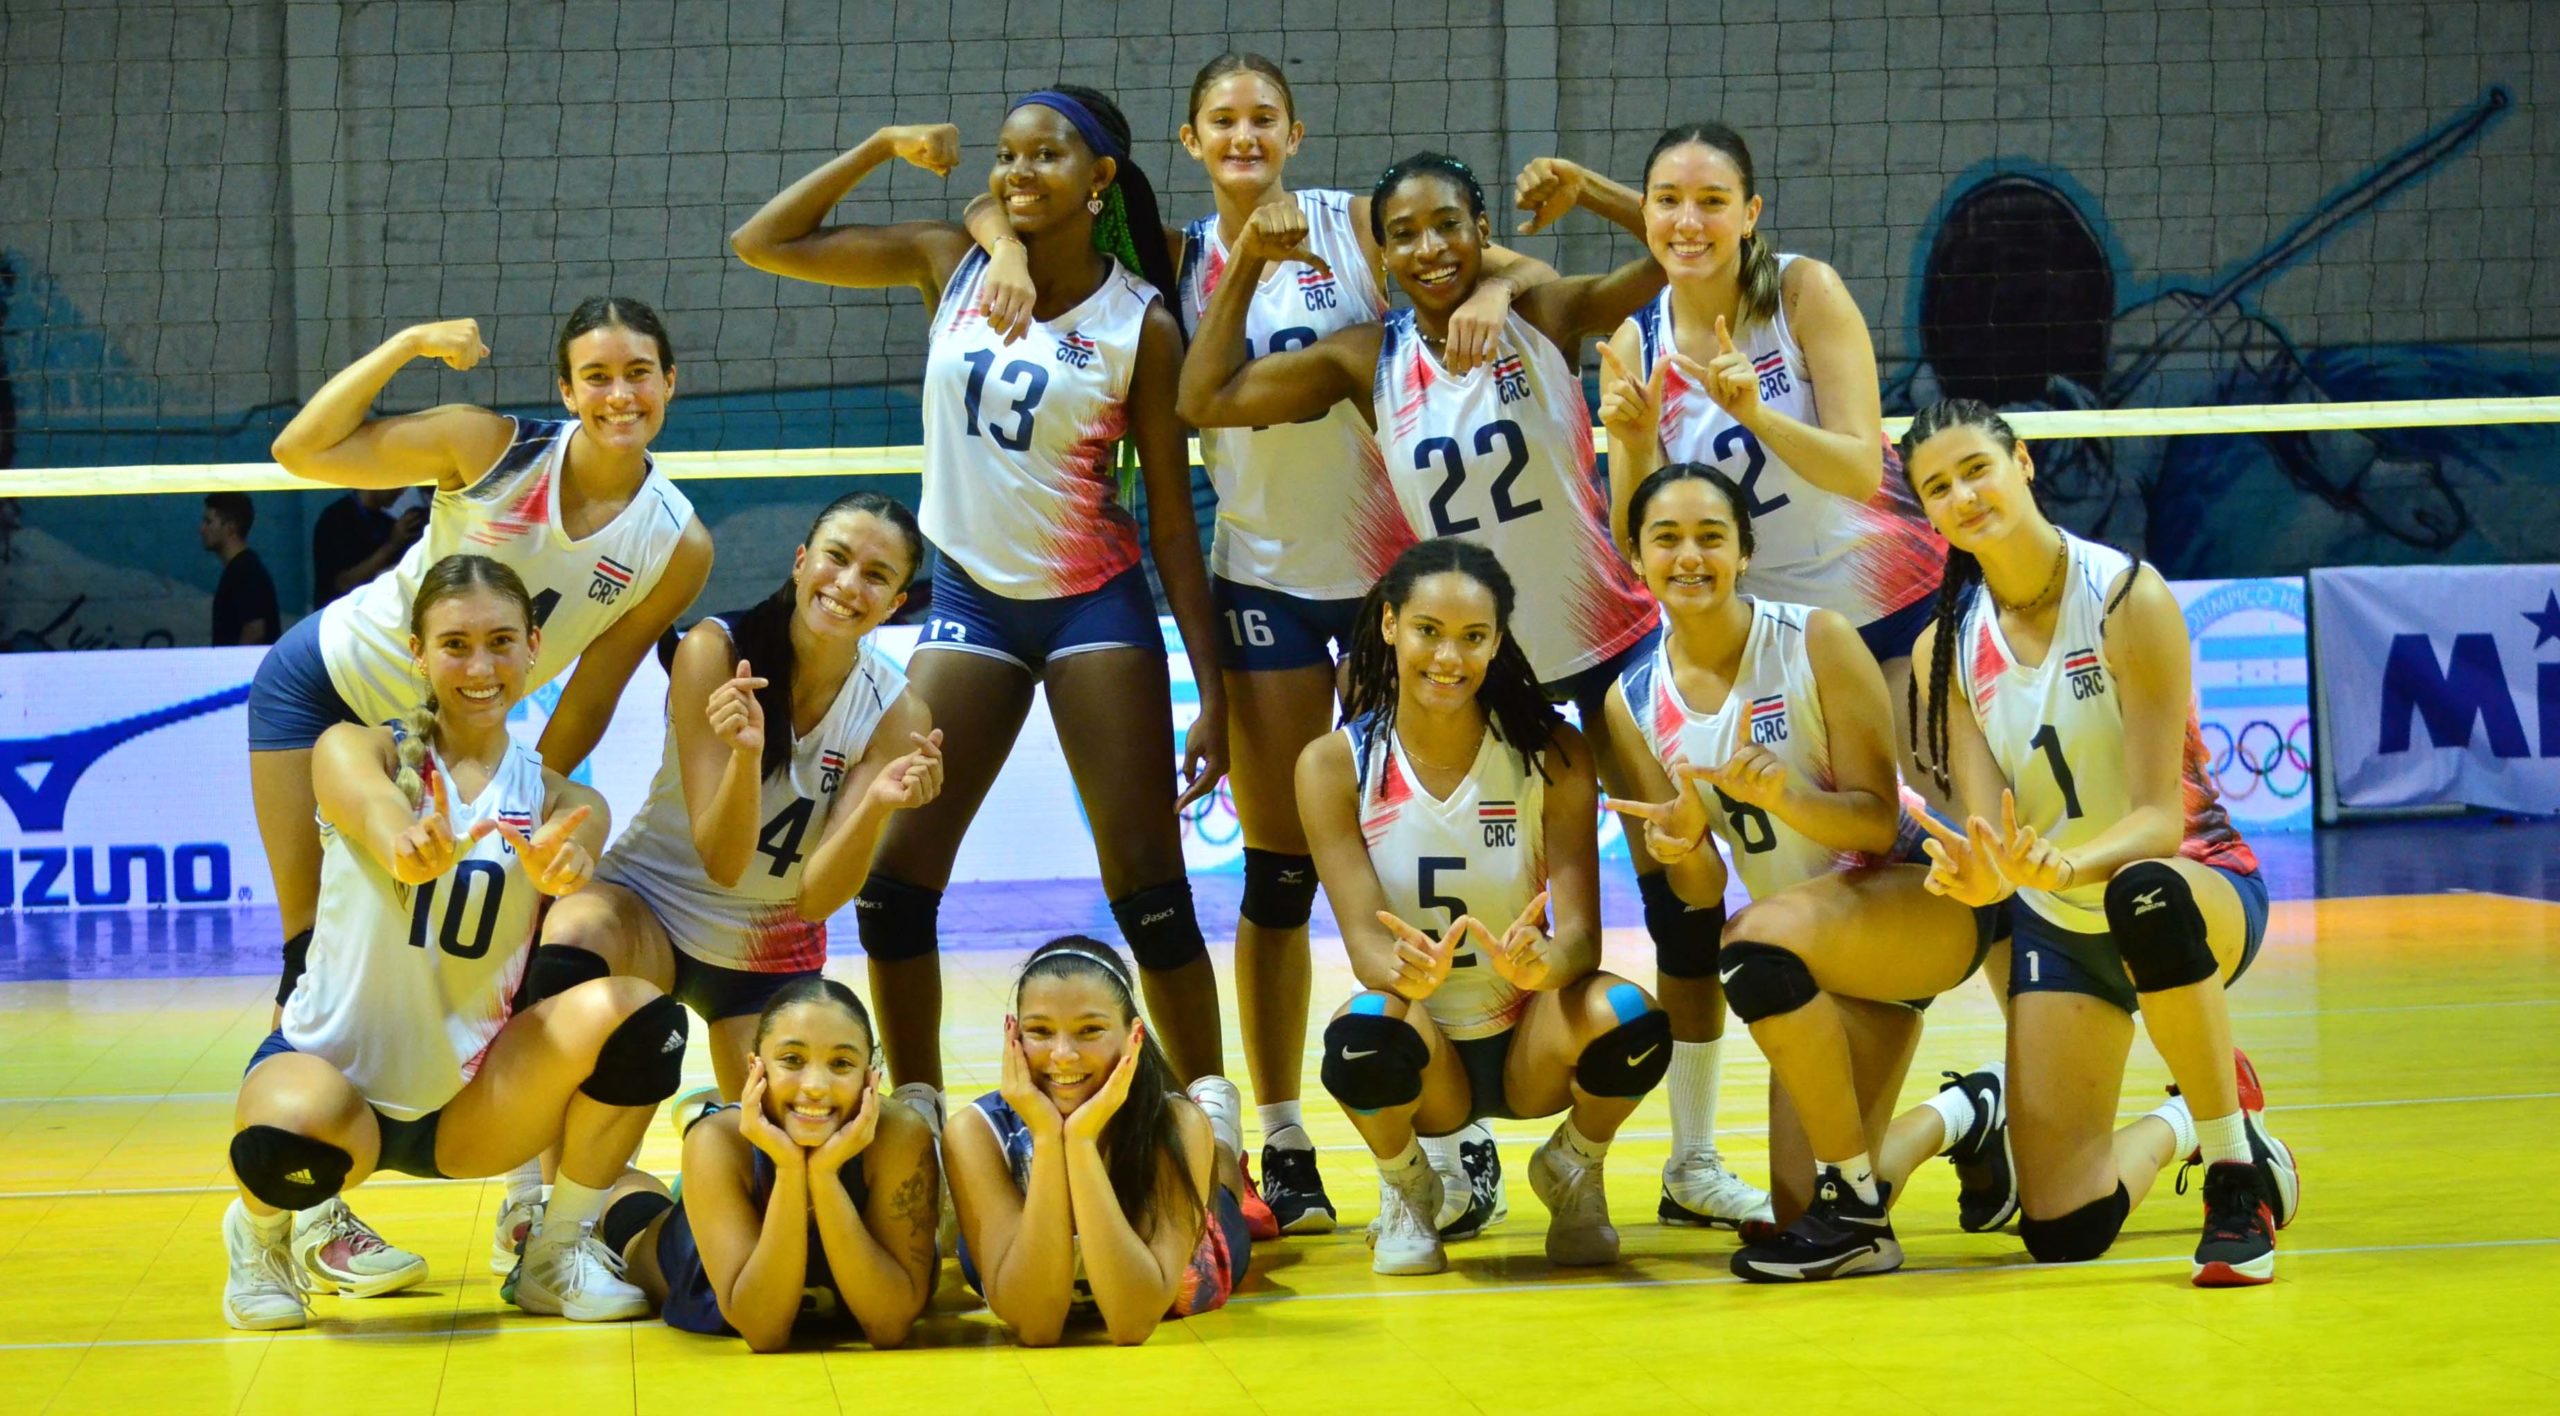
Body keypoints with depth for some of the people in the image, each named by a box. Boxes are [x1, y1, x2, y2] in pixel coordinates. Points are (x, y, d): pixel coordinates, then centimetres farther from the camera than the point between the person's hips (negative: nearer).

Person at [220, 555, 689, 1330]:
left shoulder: (558, 799, 1)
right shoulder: (356, 751, -6)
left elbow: (573, 848, -24)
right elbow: (375, 810, -31)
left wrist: (561, 863, -50)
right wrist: (409, 848, -57)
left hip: (466, 1102, 3)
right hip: (335, 1070, -3)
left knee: (640, 1013, -23)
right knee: (284, 1139, -39)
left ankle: (559, 1252, -2)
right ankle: (262, 1226, 1)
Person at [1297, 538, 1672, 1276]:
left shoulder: (1551, 753, -8)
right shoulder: (1335, 765, -8)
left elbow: (1581, 931, -14)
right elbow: (1364, 938, -15)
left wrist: (1543, 963, -40)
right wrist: (1405, 971, -41)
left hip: (1529, 1046, 1)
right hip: (1428, 1050, 0)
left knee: (1628, 1017, -33)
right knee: (1361, 1037, -36)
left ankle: (1573, 1173, 3)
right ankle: (1405, 1189, 1)